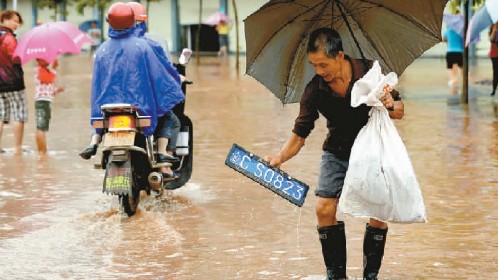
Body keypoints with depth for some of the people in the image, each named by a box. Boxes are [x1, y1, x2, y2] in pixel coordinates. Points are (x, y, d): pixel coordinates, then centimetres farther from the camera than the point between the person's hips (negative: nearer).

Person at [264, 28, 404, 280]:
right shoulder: (314, 91, -16)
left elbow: (400, 111, -7)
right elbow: (300, 133, -10)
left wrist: (391, 106, -30)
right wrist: (280, 157, -26)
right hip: (337, 152, 1)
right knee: (324, 209, -12)